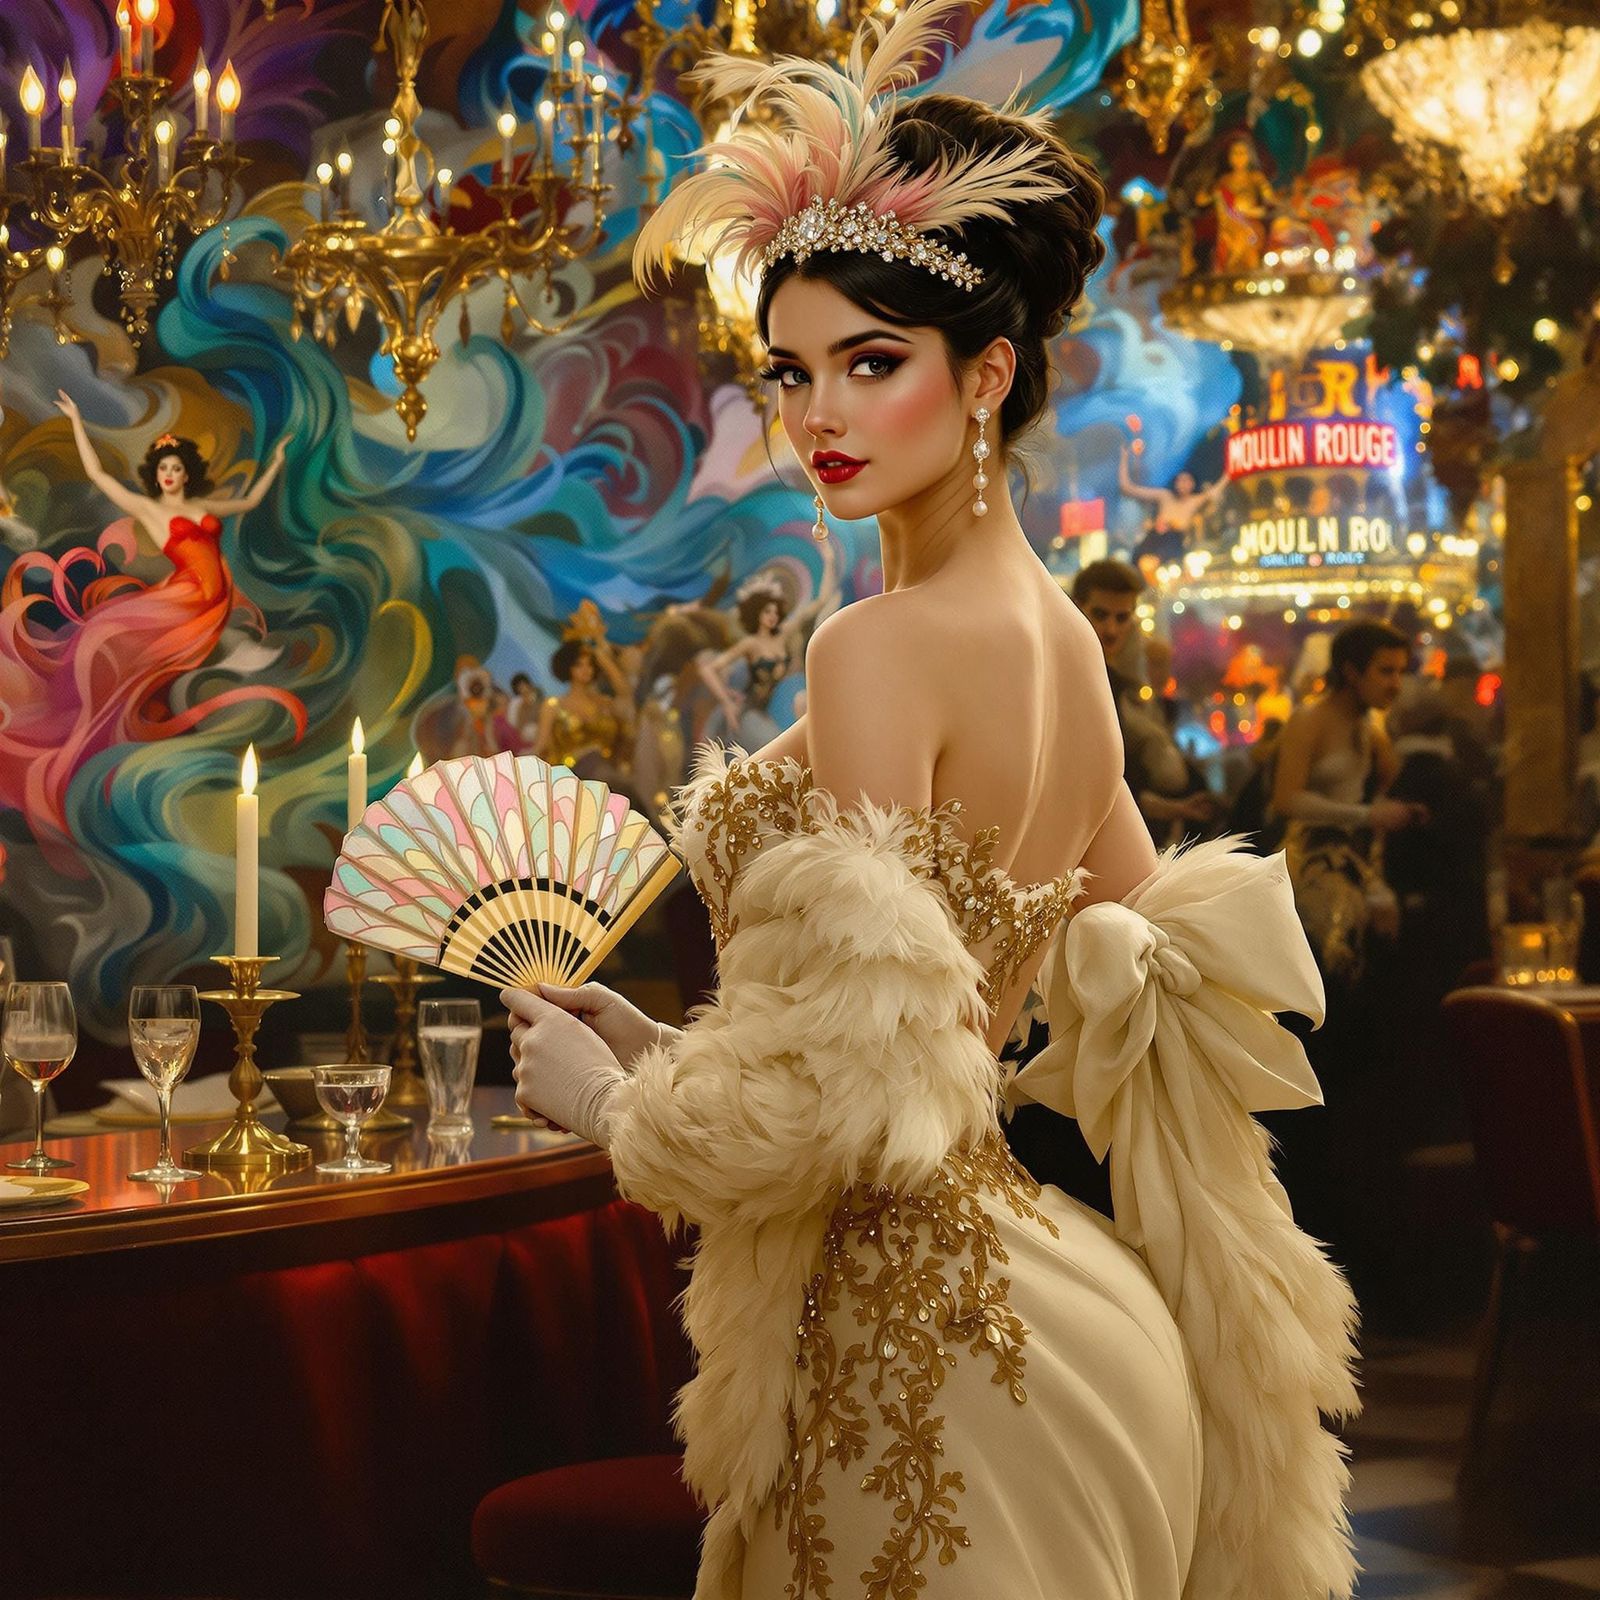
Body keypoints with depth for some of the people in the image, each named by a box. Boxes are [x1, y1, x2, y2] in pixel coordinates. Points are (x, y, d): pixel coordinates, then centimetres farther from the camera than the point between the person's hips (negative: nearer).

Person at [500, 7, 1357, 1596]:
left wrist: (616, 1104, -3)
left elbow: (846, 1071, -23)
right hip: (1047, 1293, 9)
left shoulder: (882, 648, -18)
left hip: (920, 1335, -9)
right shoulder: (1062, 633, 7)